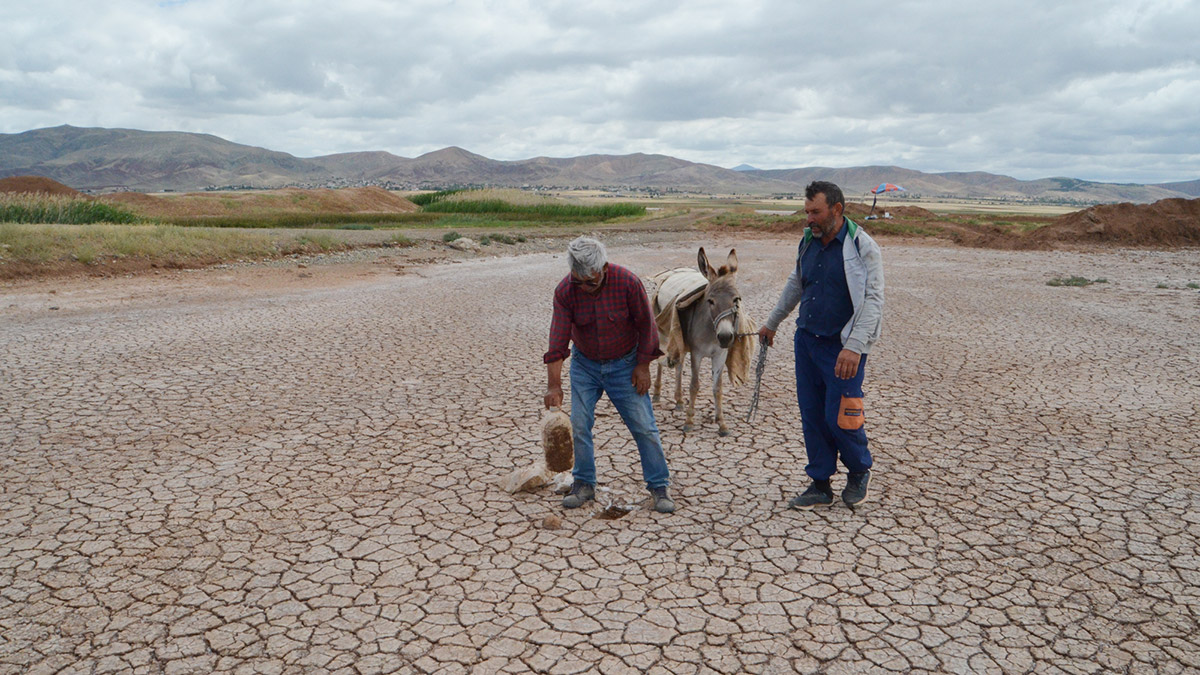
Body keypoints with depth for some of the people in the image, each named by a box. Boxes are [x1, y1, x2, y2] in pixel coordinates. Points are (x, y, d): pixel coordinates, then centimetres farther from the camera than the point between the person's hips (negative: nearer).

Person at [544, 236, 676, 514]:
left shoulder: (628, 282, -22)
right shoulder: (565, 291, -19)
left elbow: (645, 325, -11)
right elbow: (557, 339, -21)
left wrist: (643, 366, -9)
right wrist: (554, 385, -26)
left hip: (624, 364, -1)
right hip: (584, 364, 2)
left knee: (644, 426, 0)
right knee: (579, 425, -2)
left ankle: (659, 486, 13)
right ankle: (584, 484, 17)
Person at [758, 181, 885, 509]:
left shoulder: (862, 247, -12)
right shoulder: (808, 242, 7)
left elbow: (873, 300, -18)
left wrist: (854, 347, -27)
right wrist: (772, 323, 28)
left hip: (842, 347, -6)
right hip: (806, 340, 6)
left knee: (839, 417, -4)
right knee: (811, 414, 9)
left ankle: (860, 472, 25)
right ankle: (820, 485, 22)